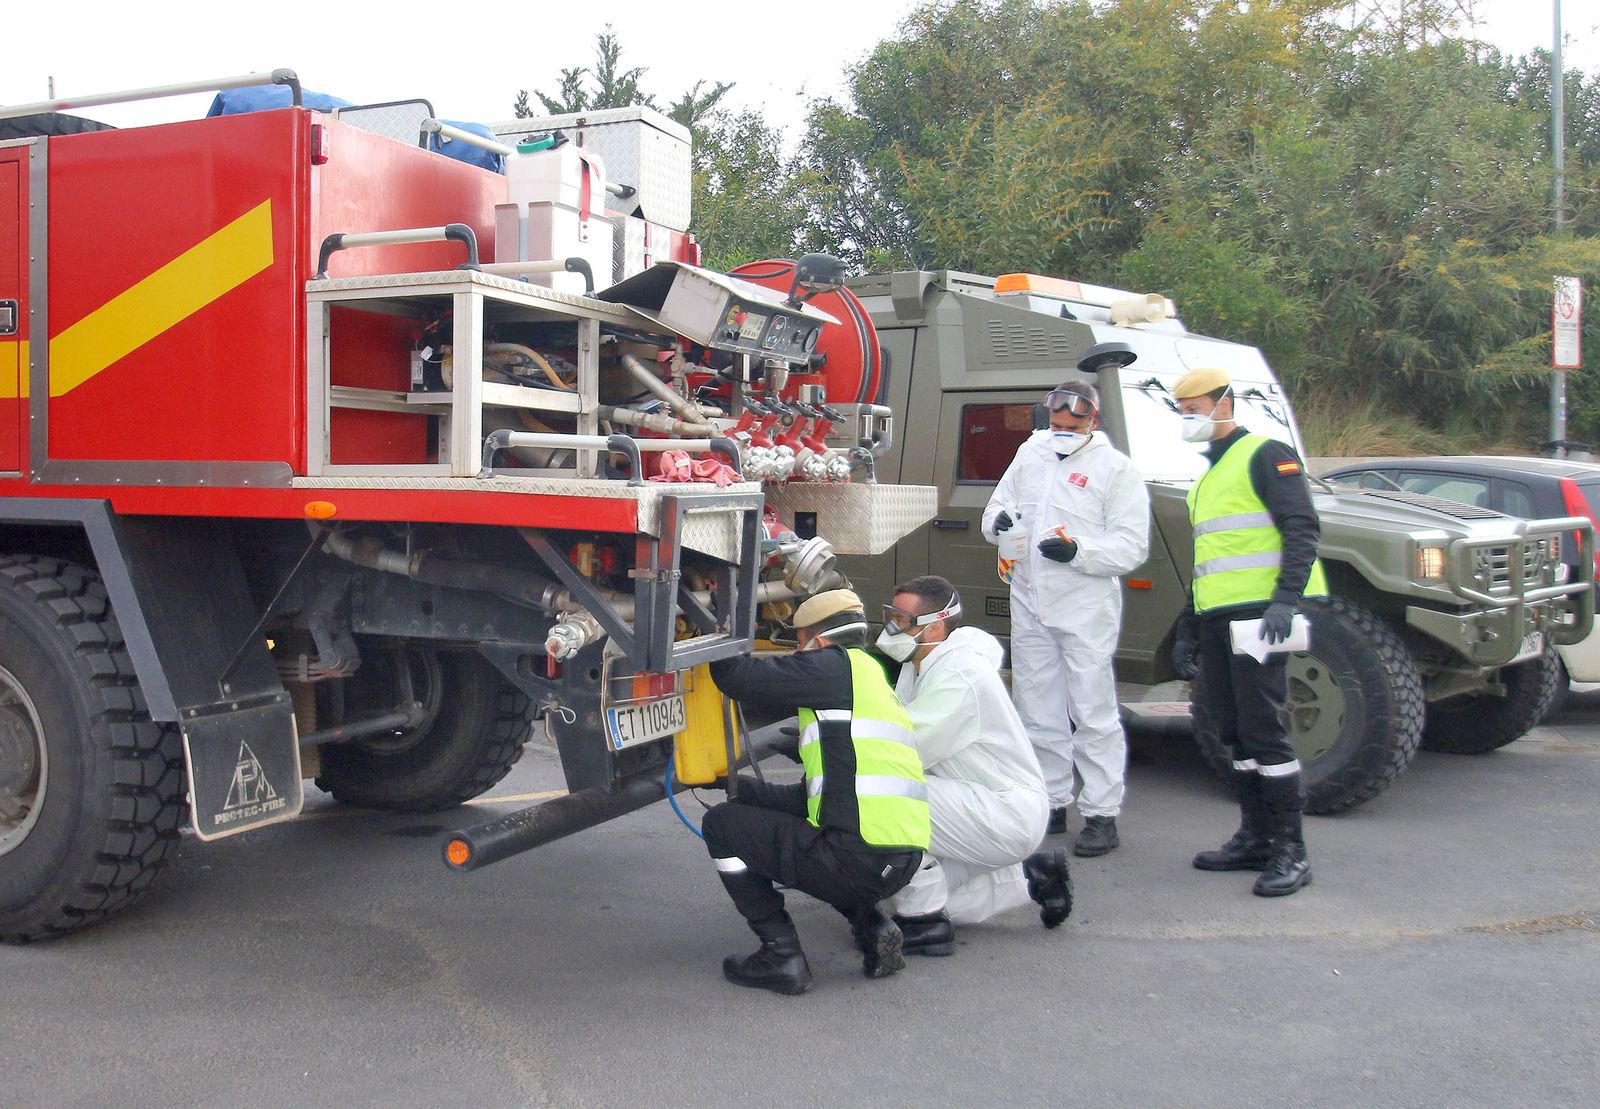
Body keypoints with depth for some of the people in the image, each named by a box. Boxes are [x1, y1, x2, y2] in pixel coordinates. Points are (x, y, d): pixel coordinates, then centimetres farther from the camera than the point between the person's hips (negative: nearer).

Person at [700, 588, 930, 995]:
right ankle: (872, 926, 17)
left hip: (856, 860, -9)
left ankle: (782, 956, 4)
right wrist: (740, 786, 28)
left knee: (722, 823, 7)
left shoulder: (837, 667, -2)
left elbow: (743, 678, -8)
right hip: (901, 866, 9)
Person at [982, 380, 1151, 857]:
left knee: (1094, 714, -3)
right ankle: (1052, 803, 24)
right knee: (1039, 711, 12)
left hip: (1086, 609, -5)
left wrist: (1079, 551, -23)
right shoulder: (1031, 452, 12)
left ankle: (1102, 814, 4)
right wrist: (999, 522, -6)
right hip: (1029, 605, 6)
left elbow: (1131, 546, -9)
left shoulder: (1115, 468, -4)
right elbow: (996, 506, 18)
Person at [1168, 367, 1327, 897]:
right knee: (1234, 731, 10)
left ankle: (1290, 850, -5)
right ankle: (1255, 838, 19)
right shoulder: (1208, 477, 23)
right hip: (1217, 616, 9)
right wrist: (1187, 630, 25)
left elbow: (1302, 530, -14)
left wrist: (1285, 598, -25)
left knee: (1262, 728, -10)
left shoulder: (1265, 456, -4)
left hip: (1258, 613, -9)